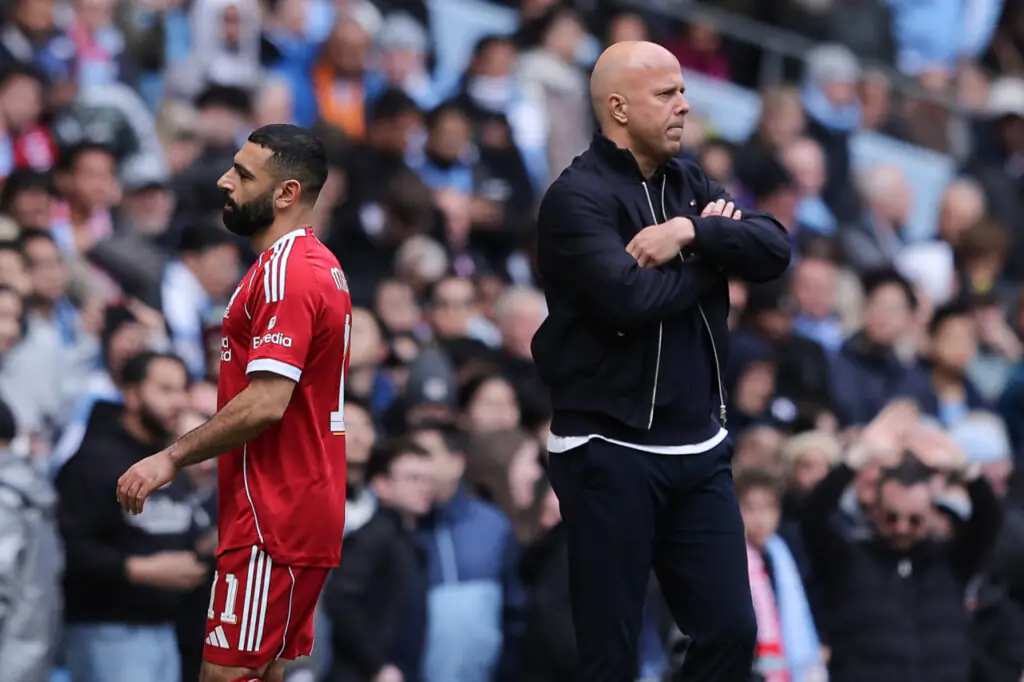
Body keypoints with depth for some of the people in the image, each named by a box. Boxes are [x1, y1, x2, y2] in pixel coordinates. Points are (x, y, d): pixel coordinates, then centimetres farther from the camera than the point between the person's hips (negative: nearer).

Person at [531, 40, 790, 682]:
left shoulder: (690, 185, 12)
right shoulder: (578, 197, -9)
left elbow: (776, 249, -1)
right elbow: (630, 299, -23)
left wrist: (693, 234, -17)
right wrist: (711, 255, -7)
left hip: (700, 447, 6)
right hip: (611, 452, -6)